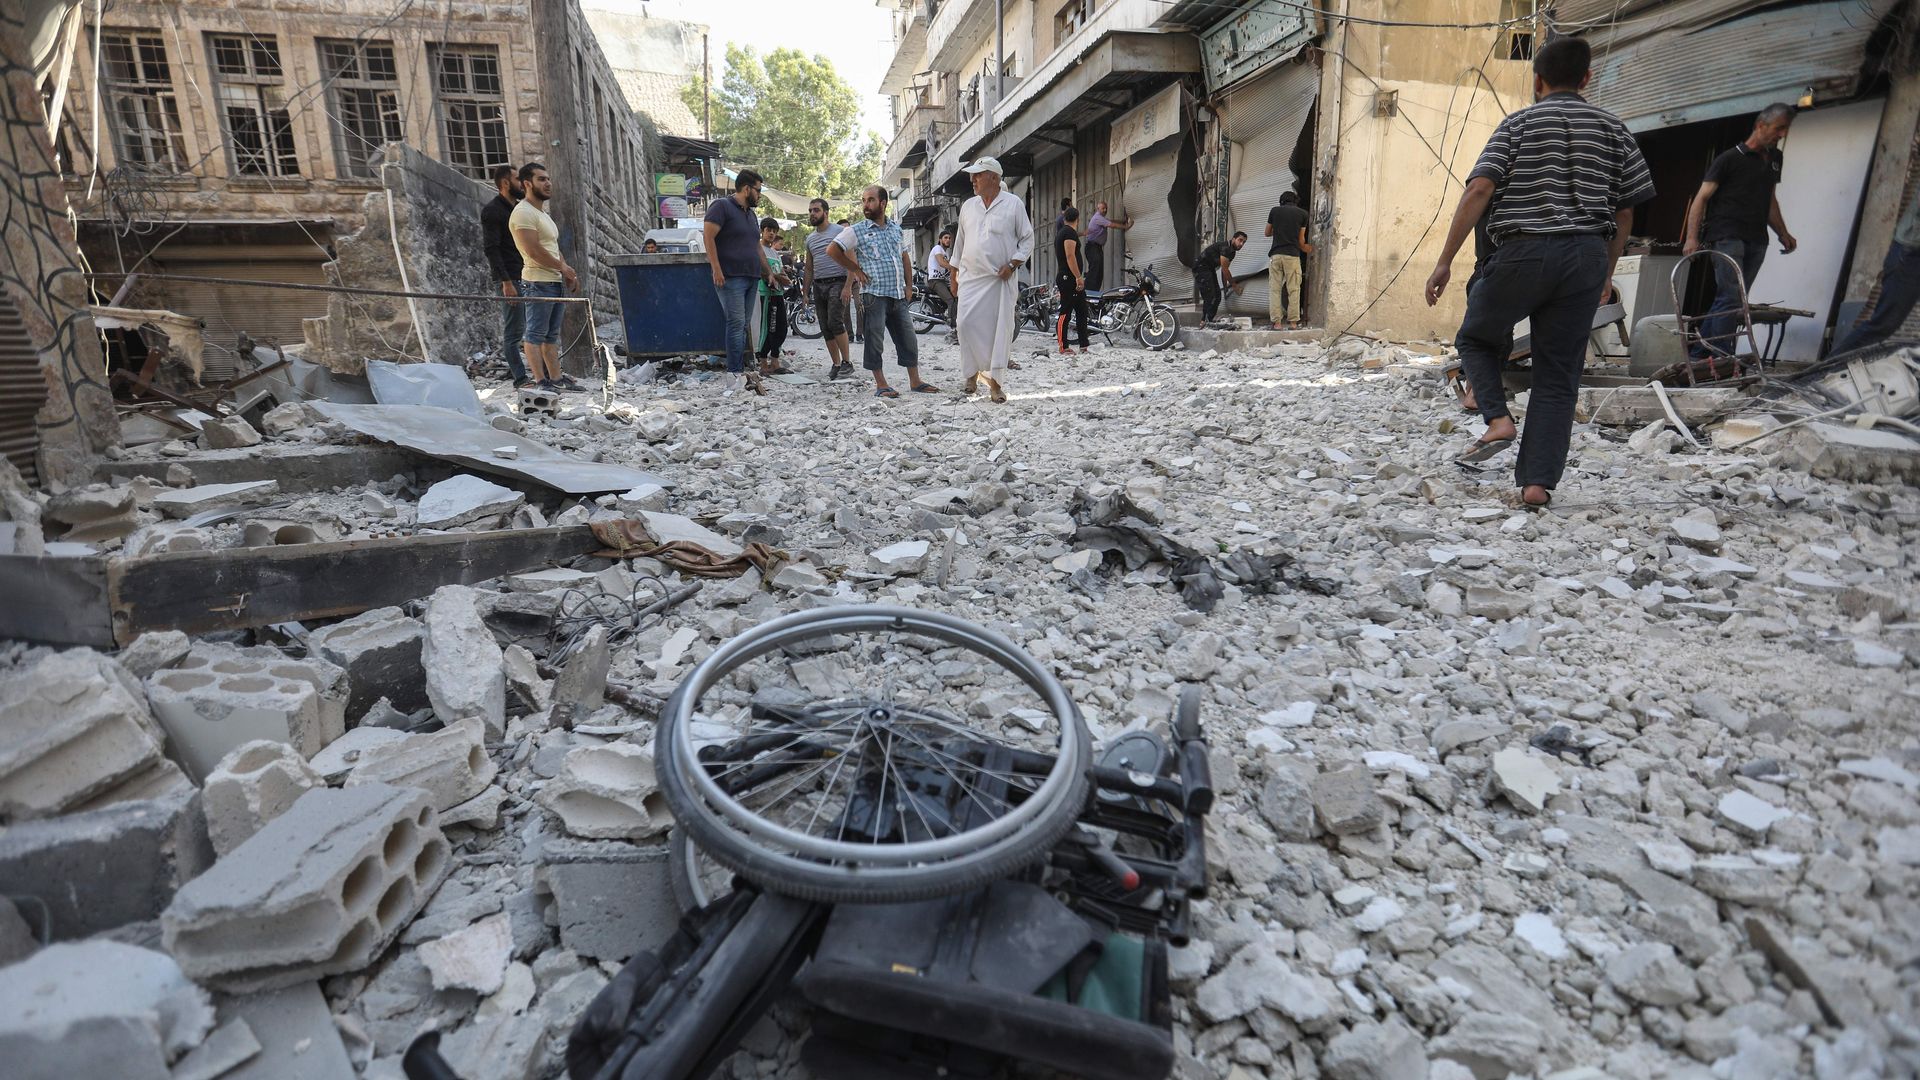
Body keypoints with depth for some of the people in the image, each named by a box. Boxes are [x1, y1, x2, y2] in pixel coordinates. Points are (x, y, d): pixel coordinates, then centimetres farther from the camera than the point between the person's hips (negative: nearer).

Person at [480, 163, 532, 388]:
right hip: (511, 278, -8)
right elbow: (491, 249, -14)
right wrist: (506, 281, -20)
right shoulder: (492, 210, -8)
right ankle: (520, 379, -3)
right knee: (514, 330, -5)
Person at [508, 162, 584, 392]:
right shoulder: (523, 213, -11)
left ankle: (556, 378, 17)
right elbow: (534, 250, -19)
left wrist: (567, 273, 8)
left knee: (551, 334, 12)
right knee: (535, 334, -6)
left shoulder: (543, 212, 20)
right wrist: (563, 267, -10)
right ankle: (541, 381, -6)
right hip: (538, 283, -10)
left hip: (556, 282, 10)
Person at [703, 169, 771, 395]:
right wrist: (716, 269, -18)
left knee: (743, 325, 5)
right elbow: (708, 236, -11)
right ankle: (735, 375, -16)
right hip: (730, 276, -8)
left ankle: (741, 370, 6)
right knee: (736, 323, -15)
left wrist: (768, 272, 27)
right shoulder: (722, 206, -3)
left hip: (751, 277, 8)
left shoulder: (751, 214, 23)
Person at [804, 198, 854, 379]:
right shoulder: (810, 239, 18)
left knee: (835, 322, -20)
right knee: (825, 329, 3)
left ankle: (847, 362, -11)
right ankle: (836, 364, 9)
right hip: (818, 285, 7)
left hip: (837, 282, -7)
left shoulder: (840, 231, -2)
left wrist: (848, 286, -19)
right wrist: (806, 293, 16)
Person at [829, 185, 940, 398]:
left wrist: (908, 285, 15)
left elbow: (905, 257, 23)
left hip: (898, 295, 5)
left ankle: (915, 381, 16)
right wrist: (855, 270, -2)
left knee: (908, 338, 7)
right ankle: (880, 385, 5)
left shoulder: (896, 228, 14)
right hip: (873, 294, -5)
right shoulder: (857, 230, -1)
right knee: (874, 340, -3)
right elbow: (832, 250, -3)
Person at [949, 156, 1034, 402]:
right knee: (966, 323, -10)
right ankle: (972, 374, 6)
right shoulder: (968, 206, 13)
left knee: (1000, 328, -5)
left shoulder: (1013, 204, 1)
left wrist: (1012, 264, -10)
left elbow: (1027, 239, 3)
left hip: (1000, 279, -3)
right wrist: (954, 275, 17)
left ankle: (995, 383, 2)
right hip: (970, 277, 3)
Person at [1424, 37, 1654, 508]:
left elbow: (1478, 191, -9)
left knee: (1477, 338, 21)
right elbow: (1626, 208, 13)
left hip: (1523, 252, -3)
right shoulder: (1613, 128, 14)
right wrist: (1606, 271, 24)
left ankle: (1498, 418, -3)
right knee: (1558, 375, 5)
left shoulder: (1518, 124, 5)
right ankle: (1537, 482, 1)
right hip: (1586, 256, 3)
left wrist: (1445, 261, -9)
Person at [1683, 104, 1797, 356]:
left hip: (1756, 241, 7)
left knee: (1728, 300, 4)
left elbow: (1770, 200, 28)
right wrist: (1692, 238, -18)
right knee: (1731, 297, -17)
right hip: (1727, 238, -7)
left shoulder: (1775, 159, 20)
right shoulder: (1730, 158, 0)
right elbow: (1701, 198, -6)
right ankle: (1722, 359, -19)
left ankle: (1699, 355, 7)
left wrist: (1783, 233, 21)